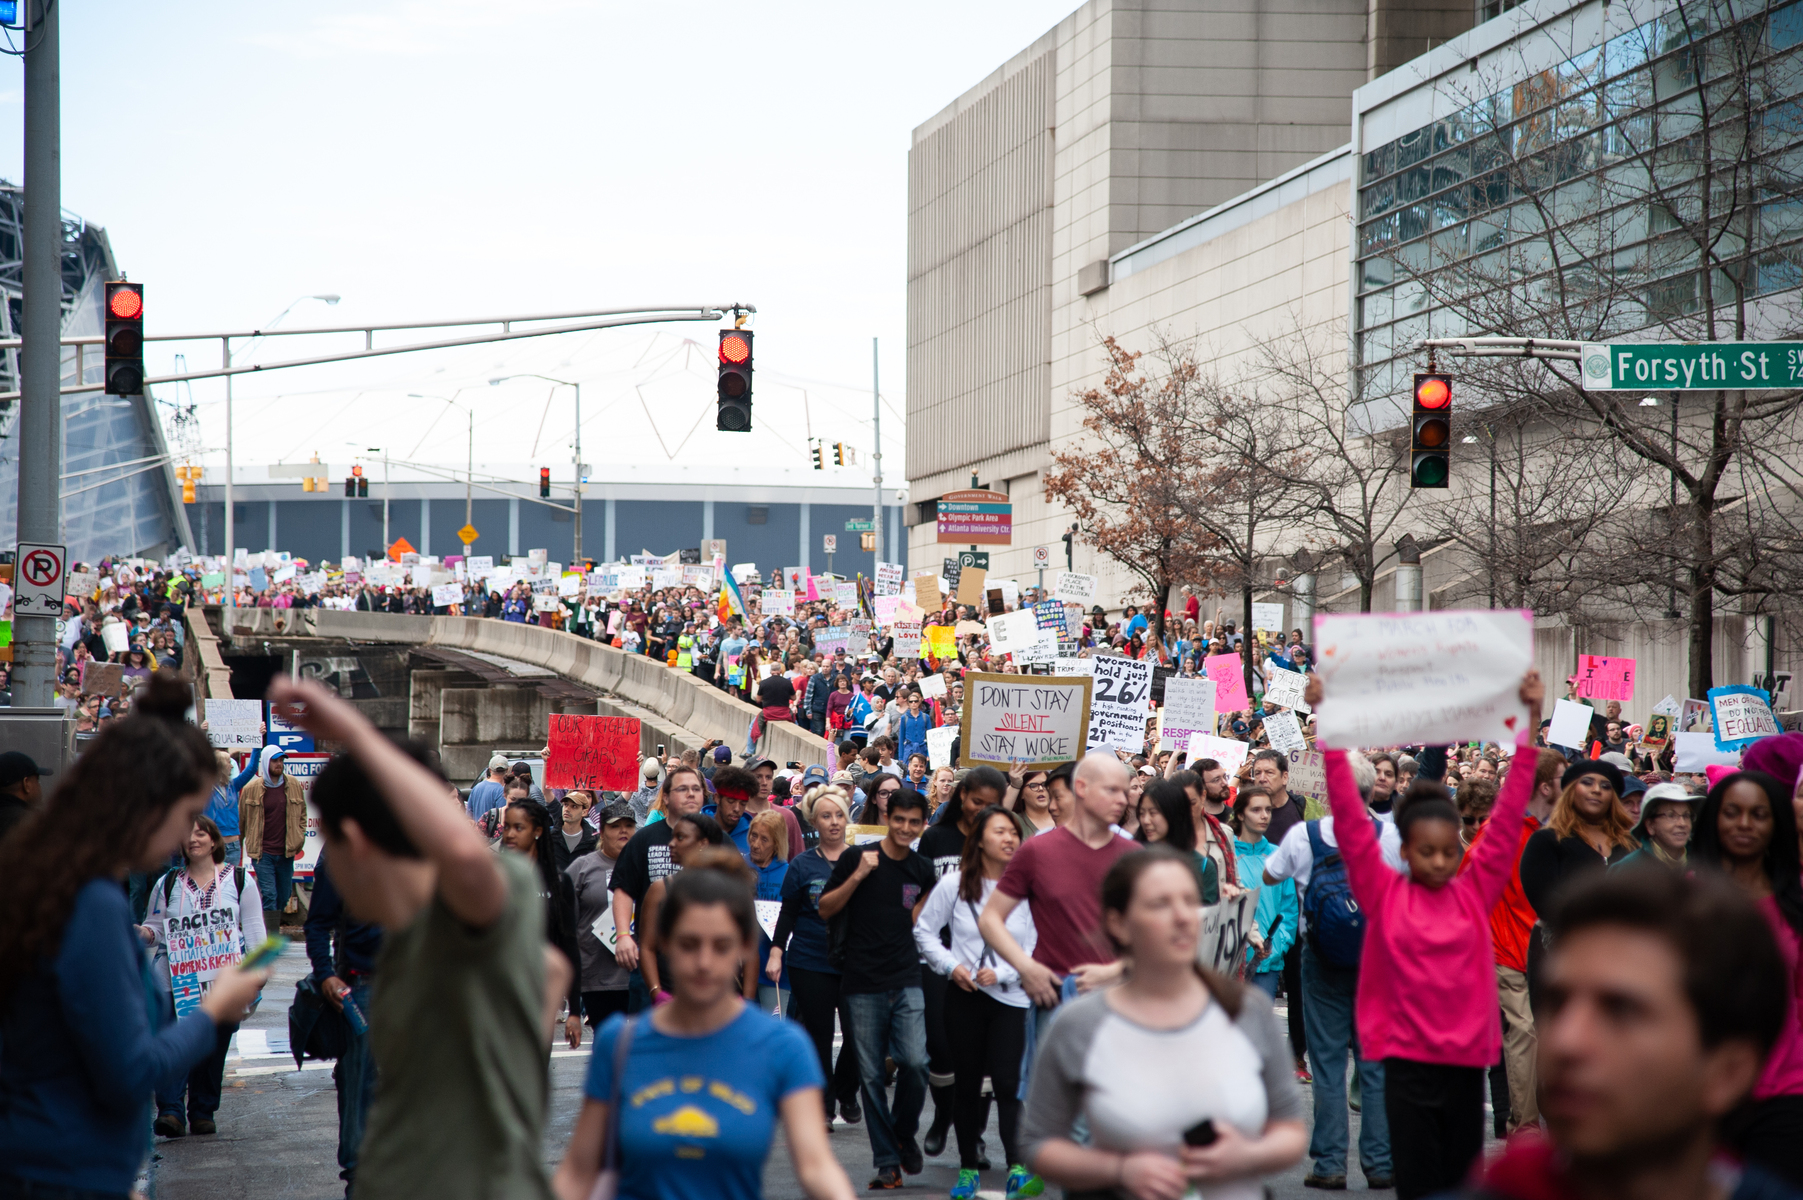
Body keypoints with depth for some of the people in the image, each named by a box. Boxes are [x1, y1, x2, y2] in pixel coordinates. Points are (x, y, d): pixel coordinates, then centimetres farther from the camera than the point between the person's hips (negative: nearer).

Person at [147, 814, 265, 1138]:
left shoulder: (239, 881, 8)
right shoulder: (168, 884, 12)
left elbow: (254, 928, 9)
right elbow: (156, 925, 15)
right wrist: (145, 933, -8)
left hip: (225, 981, 0)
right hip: (180, 982, 0)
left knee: (214, 1047, 4)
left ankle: (203, 1113, 14)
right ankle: (170, 1111, -22)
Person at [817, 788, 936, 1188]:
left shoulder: (923, 870, 10)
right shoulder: (857, 858, 0)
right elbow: (825, 909, -2)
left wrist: (920, 910, 3)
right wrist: (858, 875, -12)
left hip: (907, 981, 2)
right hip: (863, 984, -2)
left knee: (915, 1061, -14)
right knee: (871, 1074, 1)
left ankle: (904, 1133, 13)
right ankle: (886, 1161, 10)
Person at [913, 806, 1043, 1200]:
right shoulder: (954, 884, 0)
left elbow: (1035, 947, -3)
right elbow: (924, 930, 7)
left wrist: (1002, 973, -14)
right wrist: (950, 965, -5)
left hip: (1011, 998, -2)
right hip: (964, 995, 2)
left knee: (1007, 1080, -14)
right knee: (967, 1082, 9)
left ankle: (1018, 1168, -20)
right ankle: (968, 1167, 21)